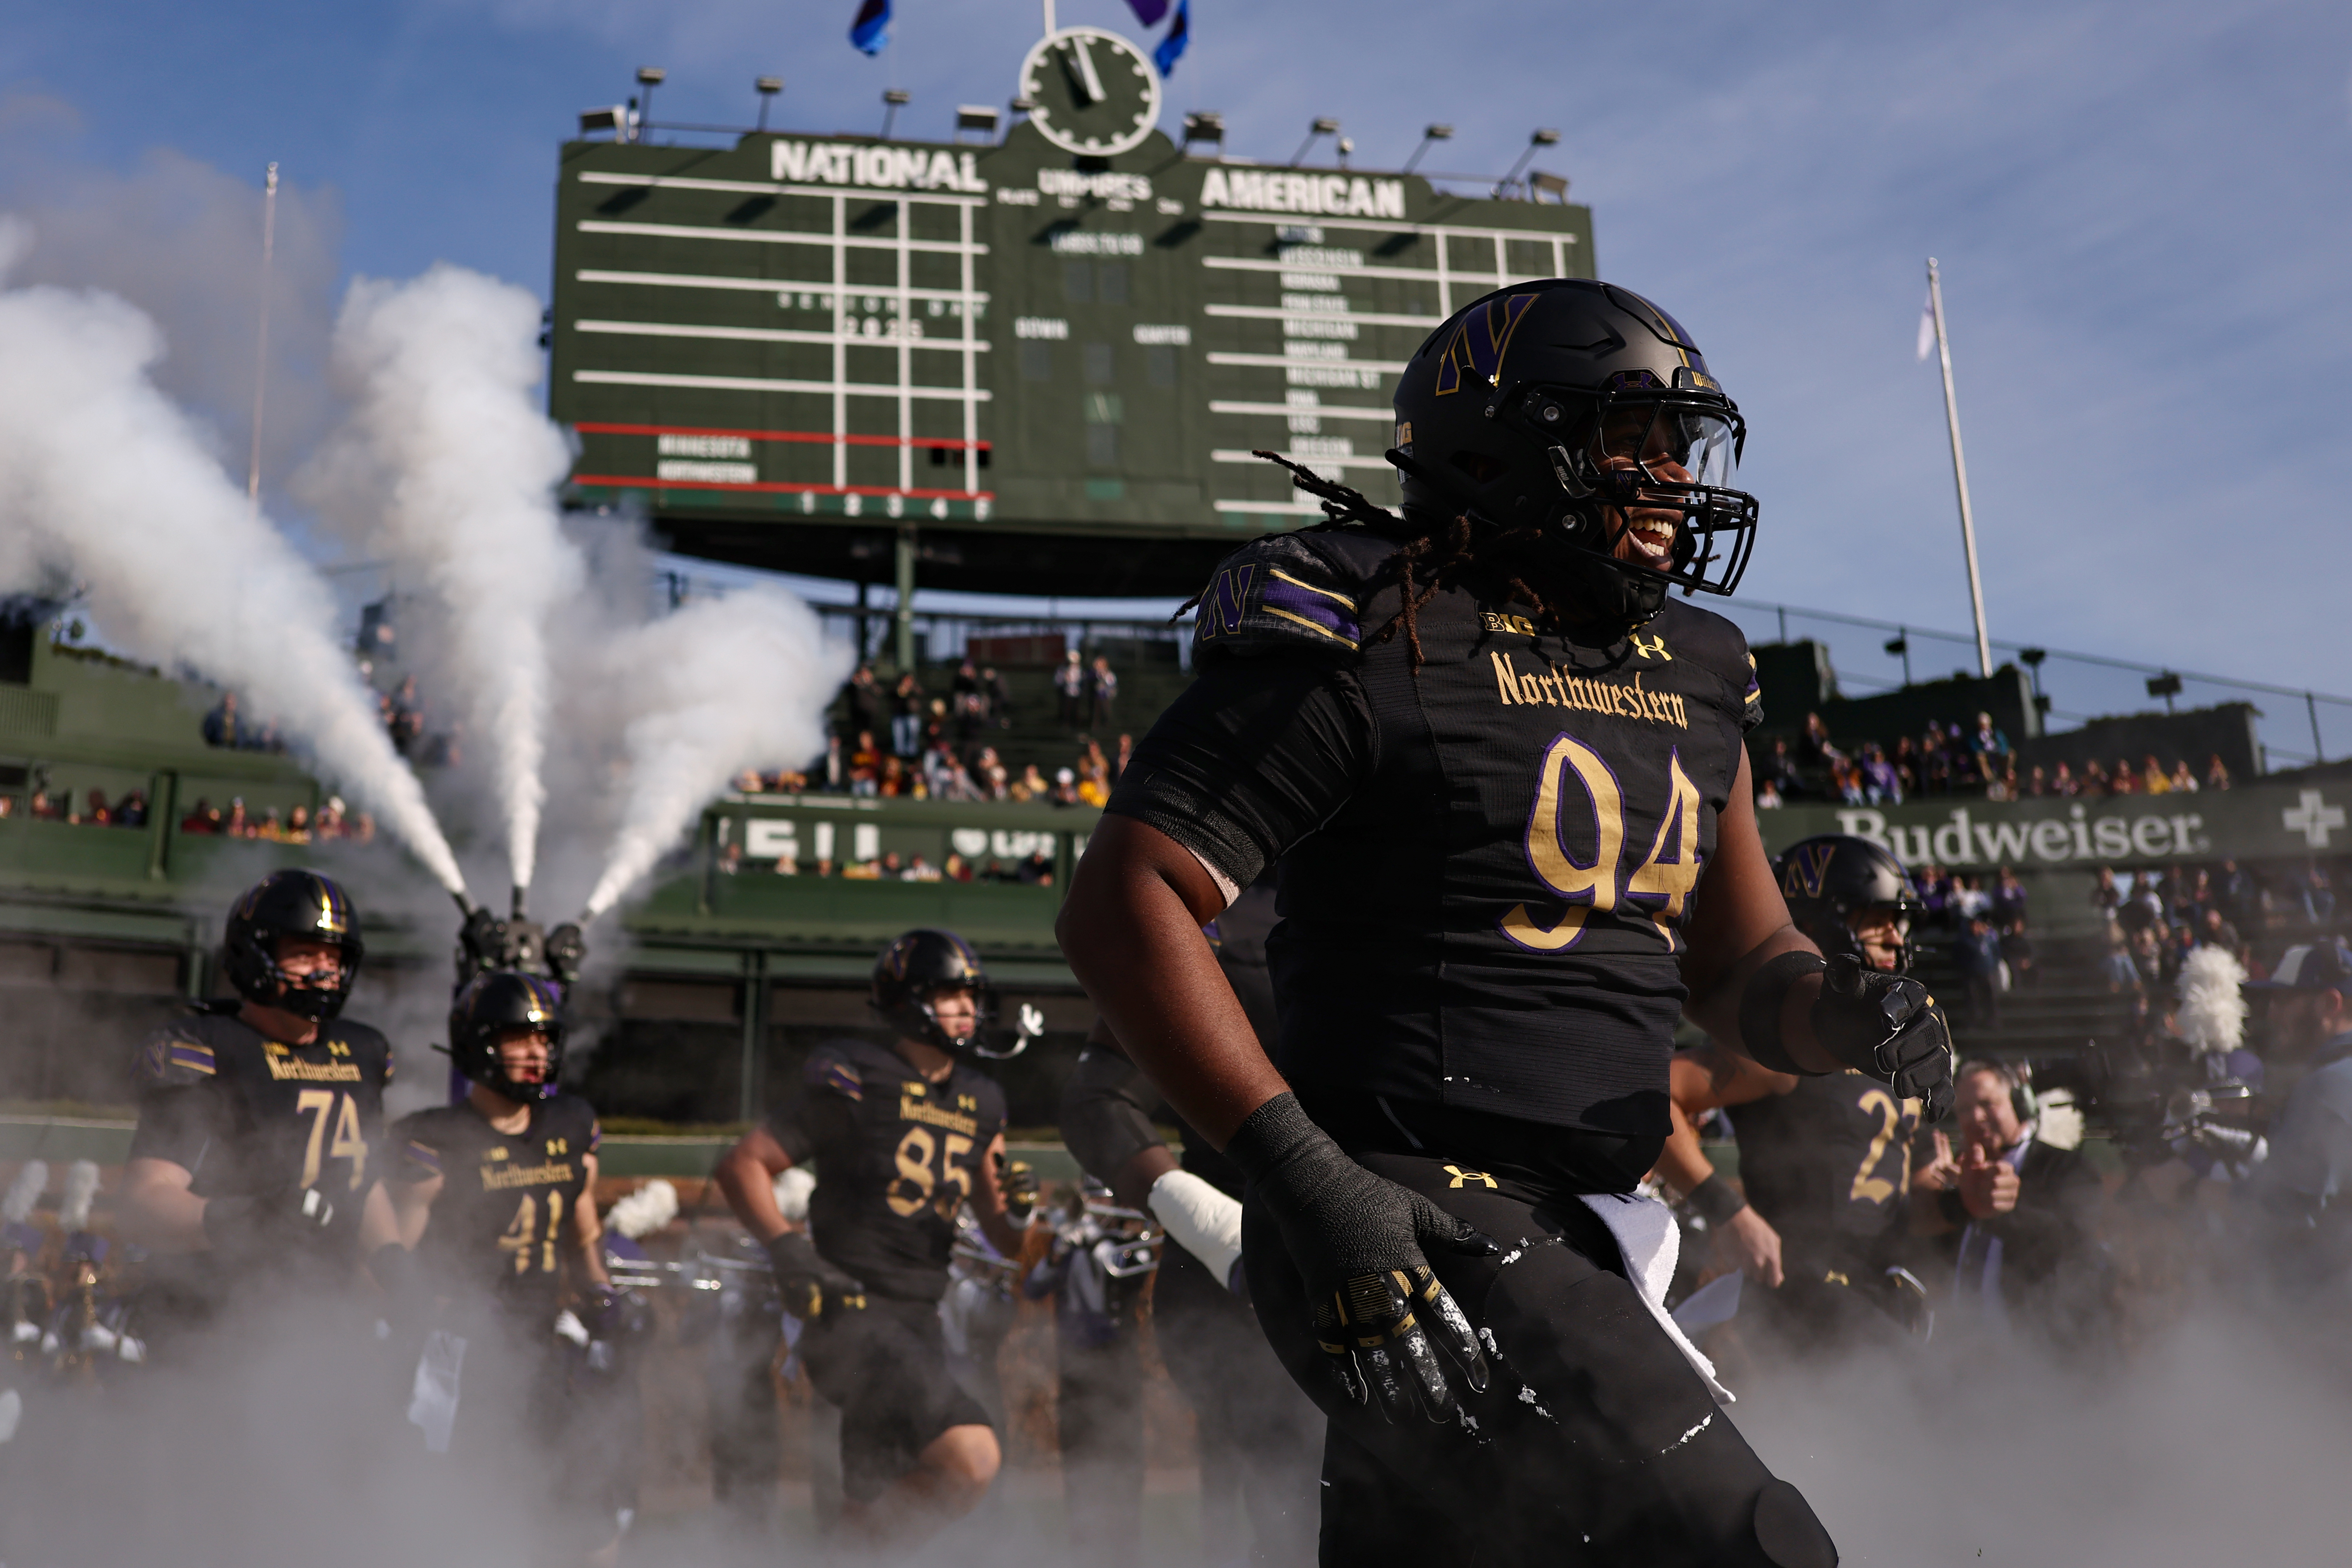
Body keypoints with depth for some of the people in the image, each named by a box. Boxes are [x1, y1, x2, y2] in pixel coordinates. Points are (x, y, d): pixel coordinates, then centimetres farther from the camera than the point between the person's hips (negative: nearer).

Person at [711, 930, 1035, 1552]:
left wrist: (1022, 1213, -8)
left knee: (872, 1511, 13)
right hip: (851, 1311, -7)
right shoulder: (854, 1081, -7)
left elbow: (1003, 1235, 15)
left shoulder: (980, 1102, 12)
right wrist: (790, 1251, -19)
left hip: (919, 1322, 7)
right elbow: (742, 1166, -6)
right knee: (971, 1459, -23)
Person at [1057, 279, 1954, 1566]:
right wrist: (1298, 1171, -25)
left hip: (1584, 1240, 9)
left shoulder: (1693, 679, 14)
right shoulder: (1373, 639, -11)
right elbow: (1120, 903, -16)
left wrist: (1845, 1010, -4)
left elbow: (1739, 968, 20)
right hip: (1412, 1232, -9)